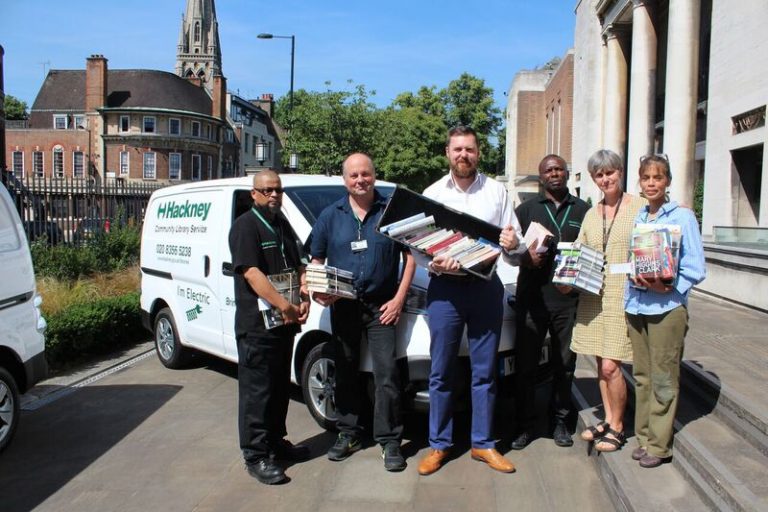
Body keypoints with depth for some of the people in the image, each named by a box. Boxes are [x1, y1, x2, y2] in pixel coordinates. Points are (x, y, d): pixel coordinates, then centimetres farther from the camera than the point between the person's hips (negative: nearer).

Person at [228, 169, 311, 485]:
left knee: (280, 386, 17)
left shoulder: (283, 225, 17)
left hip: (285, 322, 8)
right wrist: (284, 305, -24)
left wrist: (304, 298, -1)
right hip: (256, 324, -8)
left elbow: (298, 266, 17)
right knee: (256, 390, -2)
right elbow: (251, 273, -19)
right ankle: (256, 456, 6)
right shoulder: (245, 225, -8)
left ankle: (277, 441, 30)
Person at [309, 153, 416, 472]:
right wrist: (319, 291, -9)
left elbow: (410, 256, 1)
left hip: (381, 305, -3)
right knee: (345, 371, 12)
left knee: (387, 372, -6)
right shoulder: (331, 216, 6)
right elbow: (316, 261, 10)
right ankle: (348, 433, 26)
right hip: (342, 306, 3)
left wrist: (399, 298, -7)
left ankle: (389, 440, 5)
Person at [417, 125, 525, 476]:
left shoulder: (496, 191, 8)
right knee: (441, 372, 5)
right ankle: (439, 444, 18)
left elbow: (516, 244, 7)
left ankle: (483, 444, 21)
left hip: (486, 287, 1)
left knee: (485, 371, 8)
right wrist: (433, 264, -17)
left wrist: (513, 244, -17)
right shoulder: (432, 193, 7)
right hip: (444, 289, 0)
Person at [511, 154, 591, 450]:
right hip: (531, 298, -1)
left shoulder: (583, 211, 11)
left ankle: (560, 421, 24)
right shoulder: (526, 209, 10)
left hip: (568, 300, 1)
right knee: (525, 364, 2)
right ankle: (524, 425, 13)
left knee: (564, 365, 9)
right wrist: (526, 257, -14)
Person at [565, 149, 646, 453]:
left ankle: (617, 427, 13)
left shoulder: (640, 207, -3)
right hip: (593, 295, 5)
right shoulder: (591, 214, 14)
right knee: (601, 364, 12)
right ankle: (608, 419, 27)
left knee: (611, 367, -6)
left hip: (624, 295, -5)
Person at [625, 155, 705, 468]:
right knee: (642, 375, 12)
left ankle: (659, 444, 14)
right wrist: (635, 276, -7)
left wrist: (667, 286, -20)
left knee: (663, 379, 2)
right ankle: (644, 436, 24)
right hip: (635, 305, 5)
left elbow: (696, 269, -6)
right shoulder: (636, 218, 10)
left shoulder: (682, 216, -4)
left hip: (667, 307, -5)